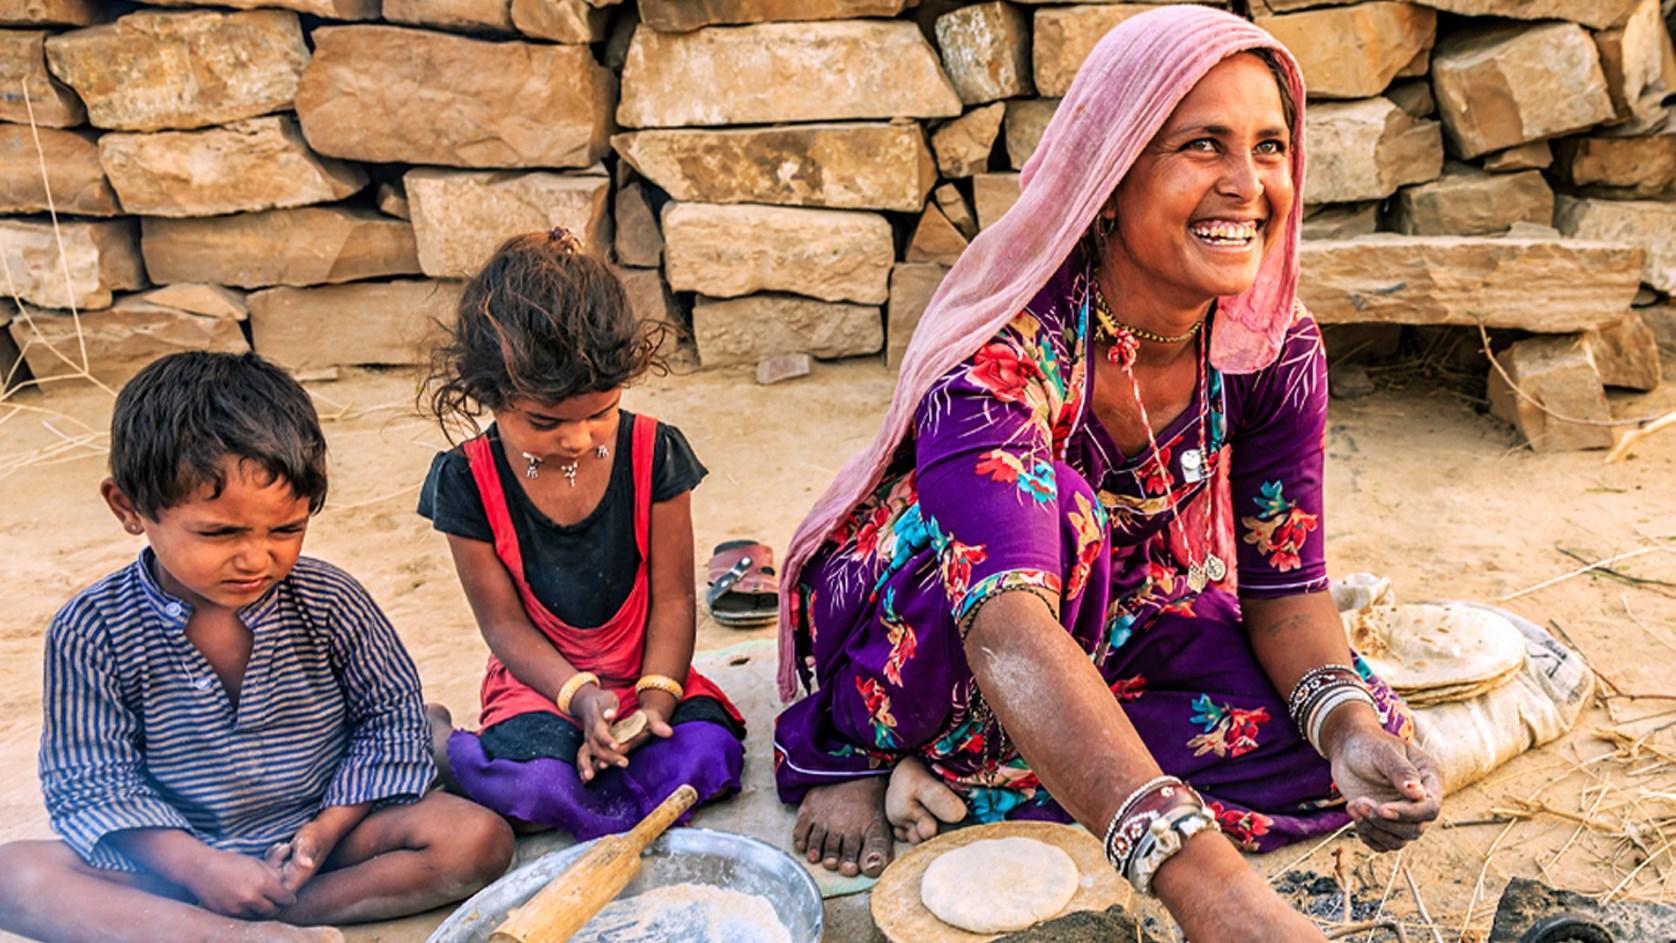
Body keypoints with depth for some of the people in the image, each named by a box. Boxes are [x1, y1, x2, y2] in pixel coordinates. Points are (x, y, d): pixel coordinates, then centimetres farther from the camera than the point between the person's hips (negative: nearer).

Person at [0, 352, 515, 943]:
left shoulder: (331, 602, -11)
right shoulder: (93, 631, -13)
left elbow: (389, 715, -2)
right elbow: (91, 781, -11)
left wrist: (326, 830, -13)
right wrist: (199, 866, -22)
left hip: (323, 832, 1)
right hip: (183, 853, 0)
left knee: (479, 840, -24)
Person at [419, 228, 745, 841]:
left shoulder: (653, 452, -10)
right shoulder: (468, 480, -12)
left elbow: (673, 598, -7)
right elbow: (504, 623, -8)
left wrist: (654, 701, -19)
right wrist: (581, 697, -22)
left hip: (645, 676, 3)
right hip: (541, 681, -3)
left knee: (710, 755, -26)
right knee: (539, 781, -34)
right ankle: (440, 741, -2)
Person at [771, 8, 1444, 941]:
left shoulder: (1277, 349, -14)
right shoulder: (1000, 352, -33)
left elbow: (1285, 583, -9)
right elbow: (1007, 631, -47)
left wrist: (1351, 723, -32)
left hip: (1119, 631, 6)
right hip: (908, 628, -6)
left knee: (1370, 740, -16)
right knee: (1052, 509, -36)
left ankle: (951, 779, -13)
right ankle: (858, 753, -12)